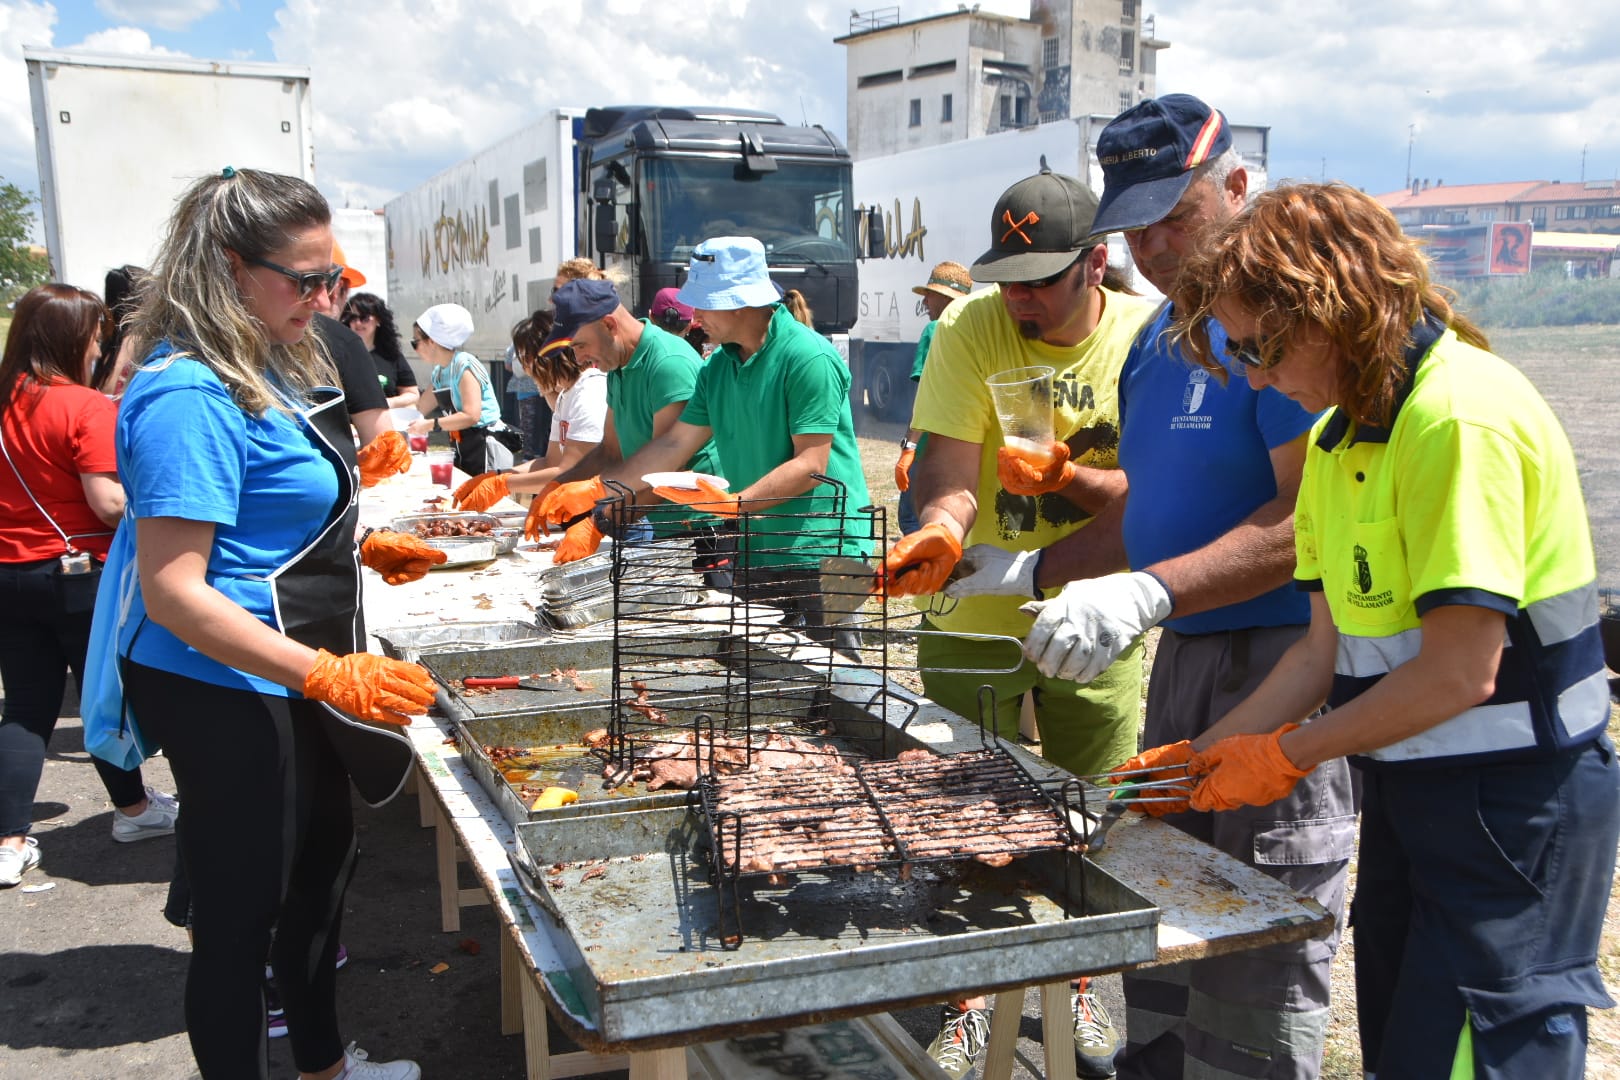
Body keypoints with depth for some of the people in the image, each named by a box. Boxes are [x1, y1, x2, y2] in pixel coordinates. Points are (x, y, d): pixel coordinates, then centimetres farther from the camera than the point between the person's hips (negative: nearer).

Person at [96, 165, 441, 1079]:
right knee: (243, 910, 4)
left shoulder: (265, 365, 7)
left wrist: (365, 549, 11)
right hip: (223, 686, -11)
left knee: (323, 863, 23)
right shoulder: (192, 395, -24)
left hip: (286, 675, 11)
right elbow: (172, 591, -29)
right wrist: (329, 675, -34)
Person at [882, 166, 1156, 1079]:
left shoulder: (1145, 333, -9)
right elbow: (948, 467, -18)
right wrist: (940, 525, -40)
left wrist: (1071, 478, -28)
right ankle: (968, 1000, 27)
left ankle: (1082, 984, 38)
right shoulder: (970, 329, -11)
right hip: (977, 611, 0)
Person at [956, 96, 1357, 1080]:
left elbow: (1309, 518, -22)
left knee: (1253, 979, 0)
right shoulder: (1157, 337, 15)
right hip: (1182, 657, 9)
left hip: (1281, 660, -8)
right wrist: (1037, 571, 13)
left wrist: (1146, 595, -31)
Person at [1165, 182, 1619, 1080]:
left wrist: (1284, 757, -13)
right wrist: (1203, 757, 1)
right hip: (1406, 793, 9)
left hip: (1513, 807, -9)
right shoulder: (1337, 437, 7)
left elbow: (1461, 671, -24)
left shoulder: (1462, 415, -21)